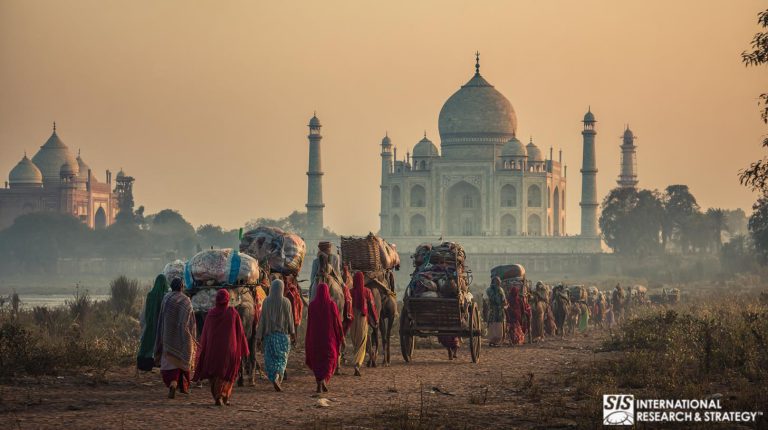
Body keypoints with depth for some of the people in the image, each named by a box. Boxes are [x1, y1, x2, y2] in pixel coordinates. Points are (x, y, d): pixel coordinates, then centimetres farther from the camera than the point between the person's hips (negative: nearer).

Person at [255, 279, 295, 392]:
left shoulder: (266, 301, -4)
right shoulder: (286, 302, -8)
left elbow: (262, 319, -4)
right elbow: (290, 319, -4)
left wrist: (259, 336, 1)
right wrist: (293, 334, 7)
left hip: (269, 334, 1)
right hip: (283, 334, -1)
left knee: (271, 358, 12)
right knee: (281, 358, 8)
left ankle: (274, 379, 8)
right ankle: (277, 378, -12)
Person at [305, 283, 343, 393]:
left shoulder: (312, 305, -5)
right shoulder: (331, 305, -9)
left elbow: (309, 323, 1)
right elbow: (337, 322, -6)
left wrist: (308, 340, 10)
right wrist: (341, 337, 4)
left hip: (315, 337, 1)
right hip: (329, 336, -1)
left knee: (317, 359, 13)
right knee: (329, 359, 9)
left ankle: (319, 383, 7)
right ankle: (324, 379, -13)